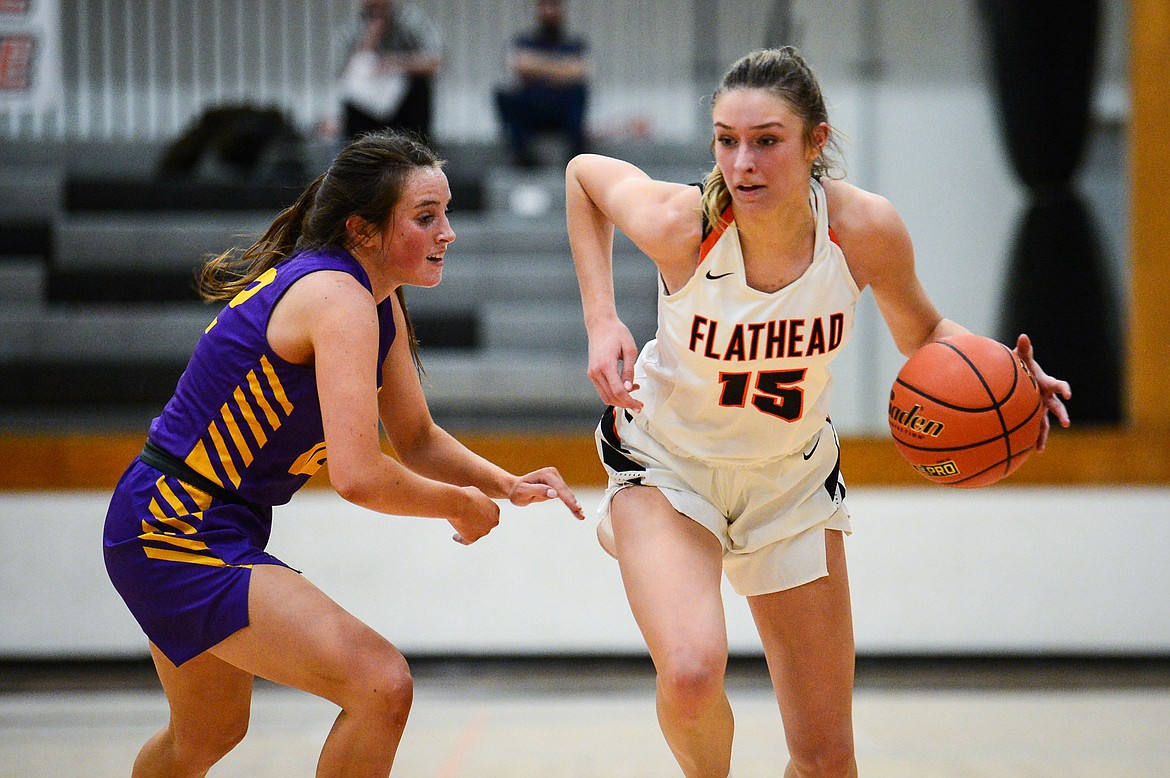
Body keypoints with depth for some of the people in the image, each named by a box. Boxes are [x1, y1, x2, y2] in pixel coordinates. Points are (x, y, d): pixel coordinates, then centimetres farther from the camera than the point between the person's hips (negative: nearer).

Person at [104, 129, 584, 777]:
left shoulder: (381, 306, 7)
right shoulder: (340, 299, -22)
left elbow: (415, 438, 19)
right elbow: (359, 476, -31)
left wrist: (506, 485, 1)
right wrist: (461, 504, -14)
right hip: (178, 532, -11)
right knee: (381, 686, -19)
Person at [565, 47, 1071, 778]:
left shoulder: (866, 229, -23)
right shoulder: (680, 224, -28)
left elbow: (923, 335, -3)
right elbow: (584, 173, -6)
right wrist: (601, 321, -16)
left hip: (792, 476, 2)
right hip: (669, 464, -2)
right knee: (691, 673, -30)